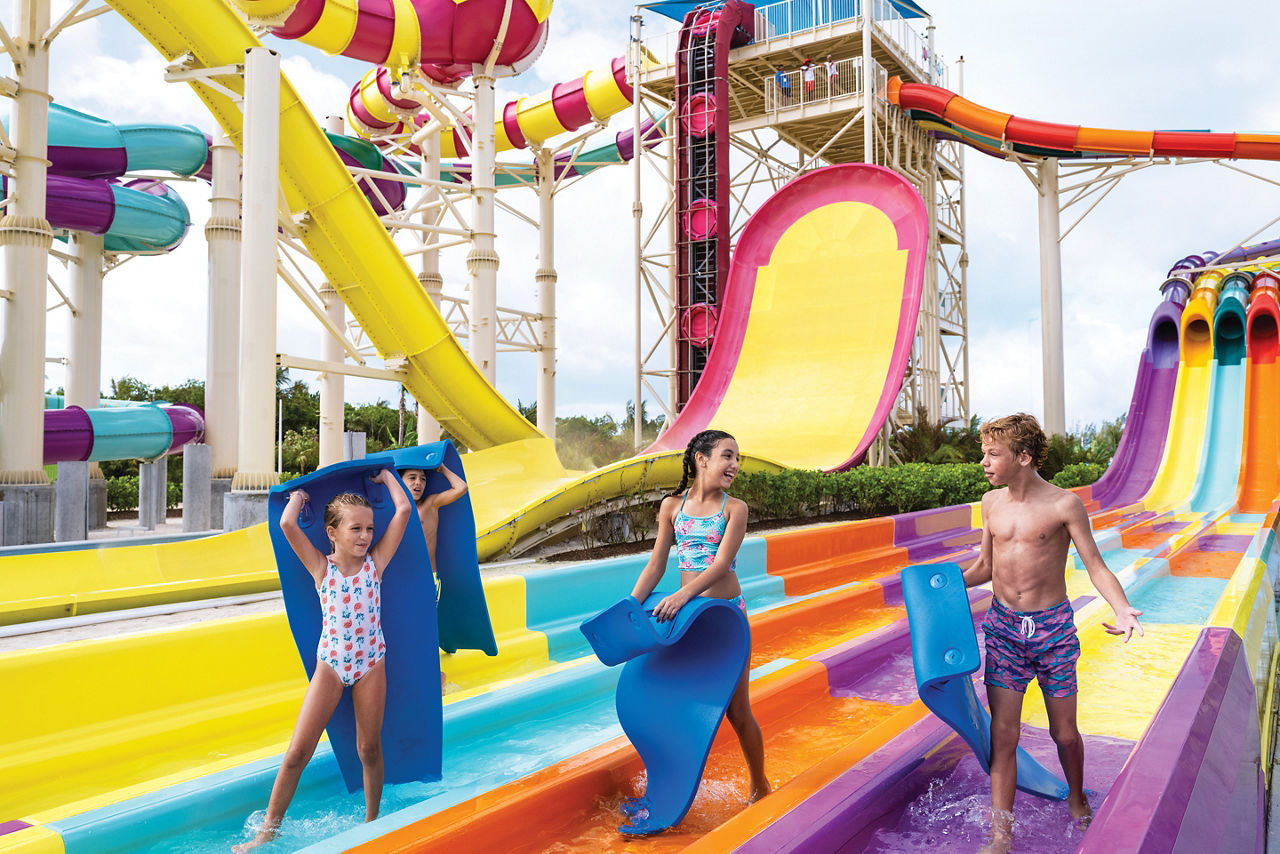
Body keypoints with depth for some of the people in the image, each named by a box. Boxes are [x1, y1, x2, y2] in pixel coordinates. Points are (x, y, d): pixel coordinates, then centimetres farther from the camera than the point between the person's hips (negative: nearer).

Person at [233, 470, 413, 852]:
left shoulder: (376, 561, -6)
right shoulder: (320, 566, -7)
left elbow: (403, 509, -12)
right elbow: (287, 524, -21)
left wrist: (386, 475, 3)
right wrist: (298, 497, -3)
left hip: (371, 664, 1)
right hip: (330, 665, 0)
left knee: (370, 749, 12)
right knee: (297, 753, 1)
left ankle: (372, 820, 31)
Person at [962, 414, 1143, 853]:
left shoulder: (1064, 504, -11)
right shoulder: (992, 502, 3)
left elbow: (1095, 565, -9)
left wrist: (1122, 609, -26)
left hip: (1053, 627, -2)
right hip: (1003, 626, 3)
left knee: (1064, 733, 11)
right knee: (1003, 735, -1)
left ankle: (1076, 797, 42)